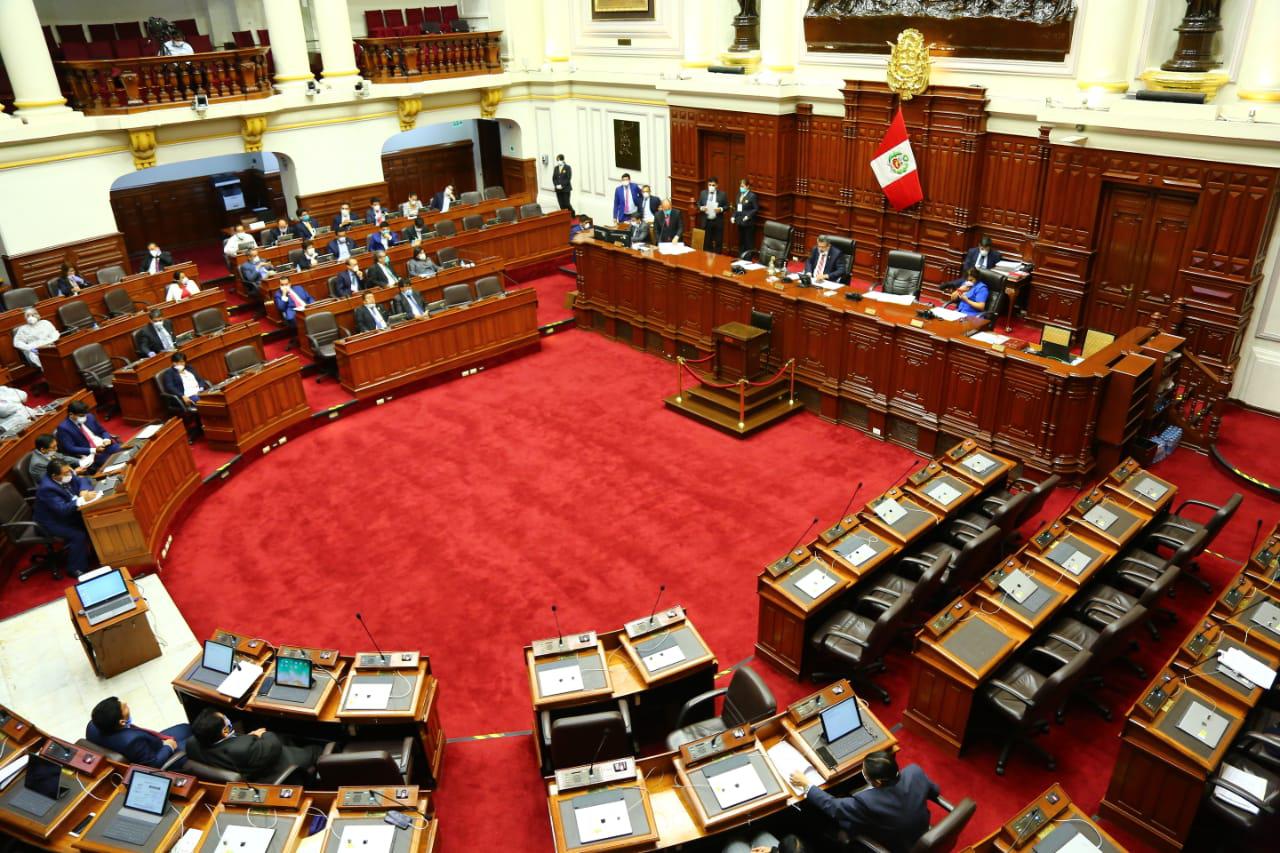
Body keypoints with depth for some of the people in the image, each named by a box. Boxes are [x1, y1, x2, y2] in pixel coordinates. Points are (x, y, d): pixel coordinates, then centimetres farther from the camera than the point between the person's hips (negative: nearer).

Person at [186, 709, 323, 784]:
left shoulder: (193, 744, -24)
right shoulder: (243, 749, -45)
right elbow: (274, 745, -28)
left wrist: (249, 737, -4)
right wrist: (262, 735, -8)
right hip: (271, 778, -7)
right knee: (314, 751, 16)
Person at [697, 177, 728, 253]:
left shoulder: (722, 194, -1)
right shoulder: (703, 193, 5)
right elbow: (698, 204, 9)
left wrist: (721, 209, -18)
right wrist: (701, 208, -13)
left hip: (718, 222, -1)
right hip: (706, 222, 1)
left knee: (718, 242, 4)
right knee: (706, 242, 6)